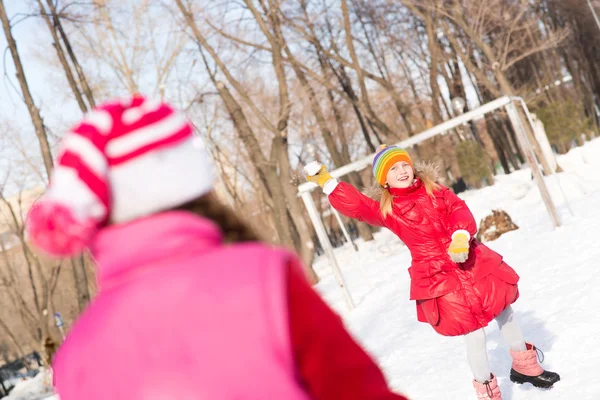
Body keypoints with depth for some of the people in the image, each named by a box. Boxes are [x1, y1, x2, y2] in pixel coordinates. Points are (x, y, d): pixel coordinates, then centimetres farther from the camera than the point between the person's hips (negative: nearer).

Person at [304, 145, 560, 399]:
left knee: (502, 307, 17)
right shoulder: (386, 210, -3)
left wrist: (461, 236, -24)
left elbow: (459, 210, -5)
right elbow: (356, 205, -13)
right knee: (473, 333, -5)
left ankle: (524, 365, 42)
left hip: (471, 261, 4)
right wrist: (326, 181, -20)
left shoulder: (433, 190, 5)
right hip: (438, 277, -4)